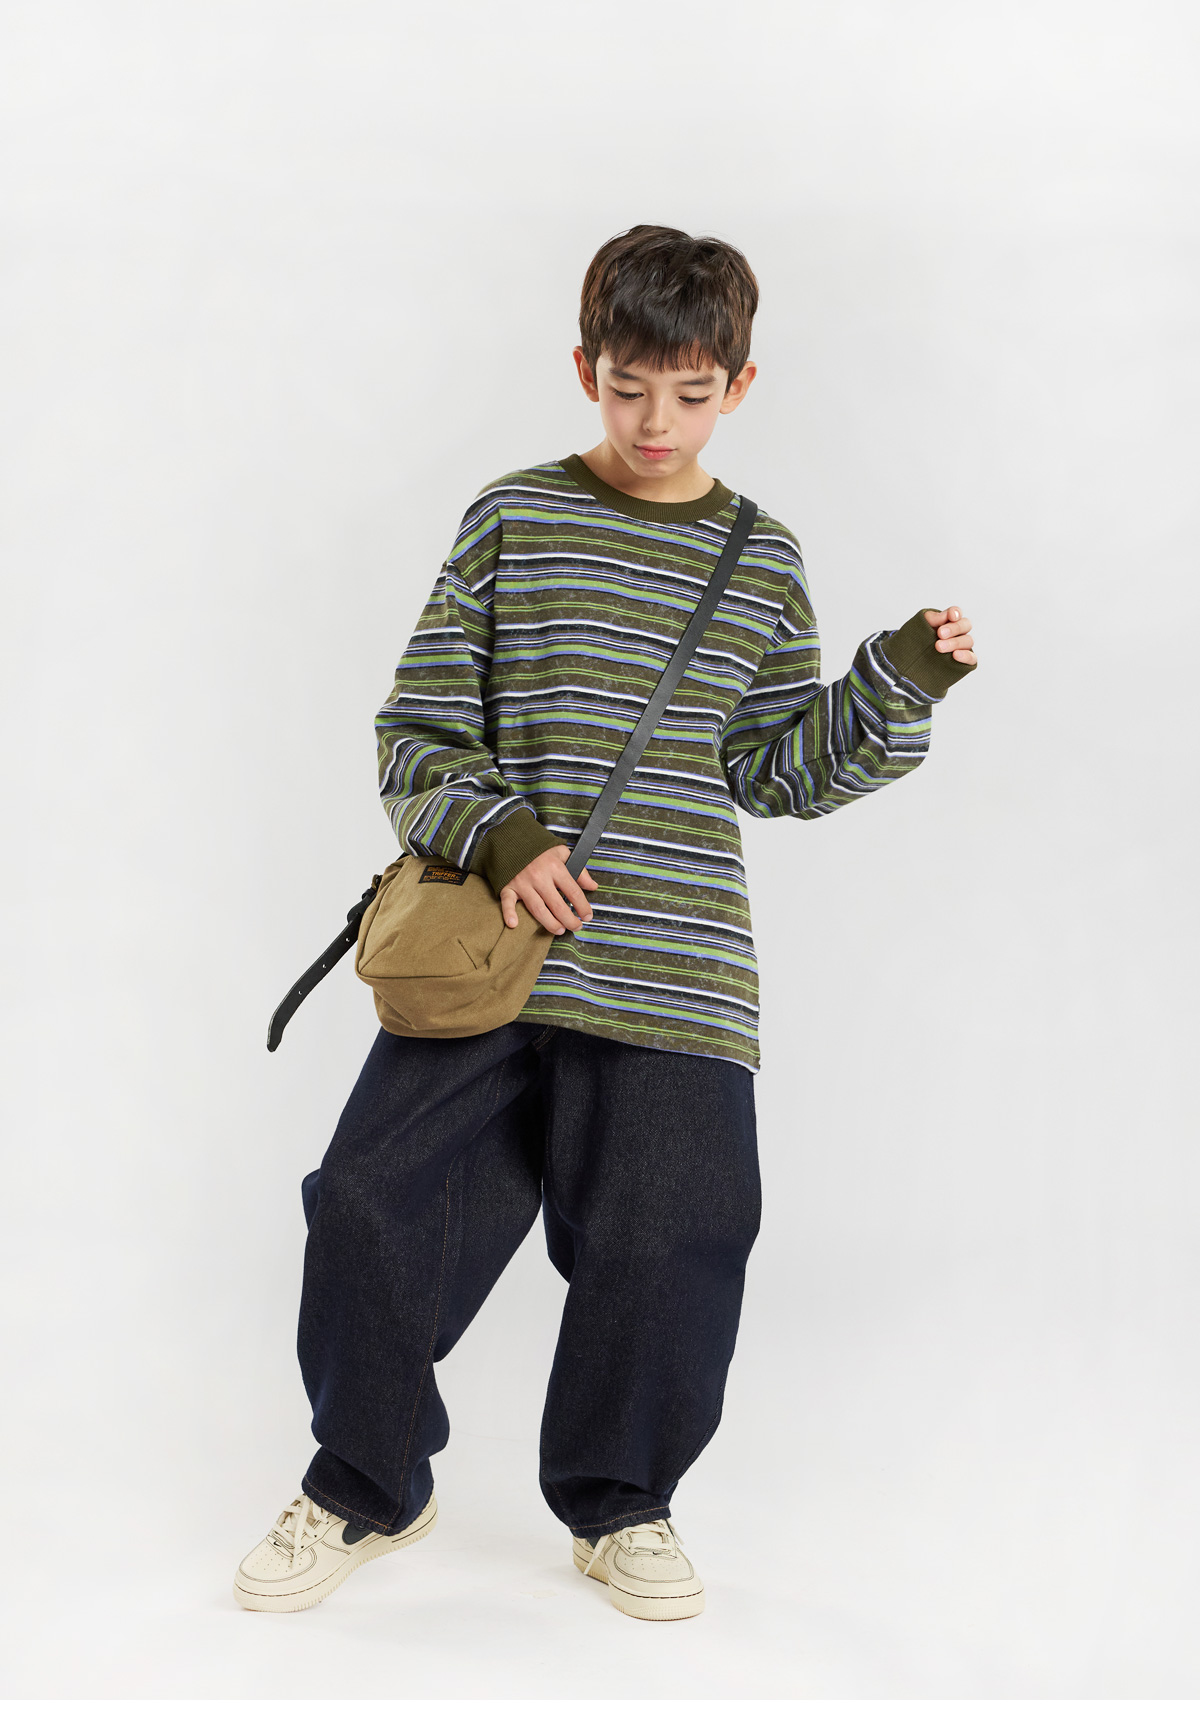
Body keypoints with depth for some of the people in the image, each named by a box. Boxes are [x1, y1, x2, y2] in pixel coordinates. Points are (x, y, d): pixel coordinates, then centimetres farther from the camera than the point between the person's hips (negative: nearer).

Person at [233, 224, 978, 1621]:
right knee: (373, 1202, -3)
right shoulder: (513, 520, 5)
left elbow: (779, 771, 12)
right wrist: (496, 838, -11)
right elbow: (418, 731, 4)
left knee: (666, 1239, -2)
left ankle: (619, 1503, 24)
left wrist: (897, 684, 0)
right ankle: (365, 1490, 21)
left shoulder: (761, 561, 10)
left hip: (671, 972, 1)